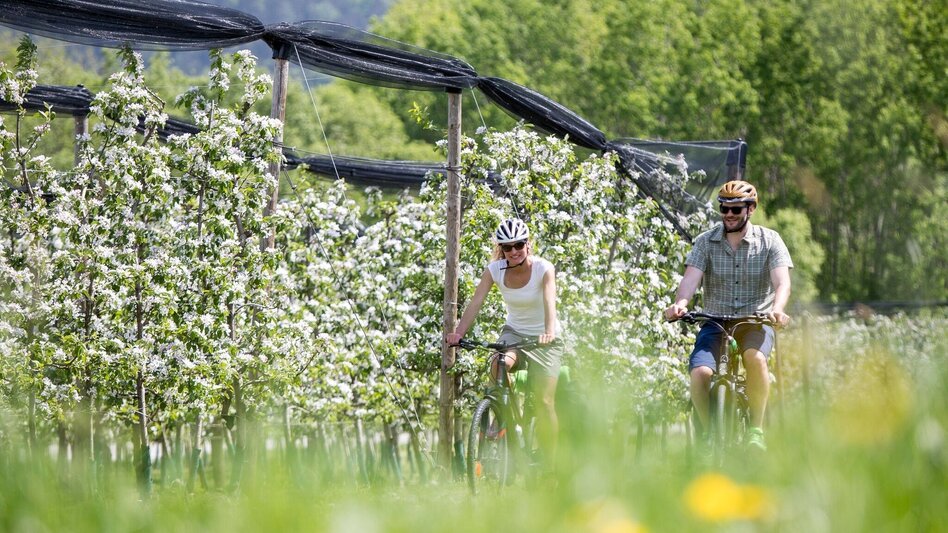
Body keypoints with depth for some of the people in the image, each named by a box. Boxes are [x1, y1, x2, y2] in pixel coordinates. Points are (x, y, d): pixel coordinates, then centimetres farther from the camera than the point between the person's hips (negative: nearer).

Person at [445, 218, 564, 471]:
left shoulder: (543, 268, -20)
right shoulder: (495, 270, -11)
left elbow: (550, 301, -35)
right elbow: (476, 302, -20)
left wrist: (549, 331, -54)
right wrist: (459, 332, -36)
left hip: (544, 338, -2)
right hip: (514, 332, 2)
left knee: (545, 401, -10)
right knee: (499, 367, -32)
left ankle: (549, 465, -1)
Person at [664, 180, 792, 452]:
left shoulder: (770, 241, -1)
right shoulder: (706, 242, 2)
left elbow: (782, 282, -15)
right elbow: (691, 278, -11)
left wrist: (777, 309, -38)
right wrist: (680, 303, -35)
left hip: (756, 322, -1)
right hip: (715, 323, 2)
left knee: (755, 357, -36)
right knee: (700, 373, -27)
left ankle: (756, 428, -22)